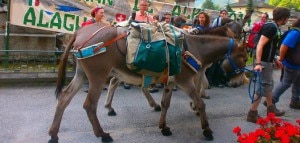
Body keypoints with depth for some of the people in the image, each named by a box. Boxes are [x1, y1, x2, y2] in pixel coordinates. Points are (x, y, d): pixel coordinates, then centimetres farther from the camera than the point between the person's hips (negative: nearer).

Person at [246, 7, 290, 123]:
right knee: (263, 87, -6)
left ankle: (270, 108, 37)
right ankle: (252, 114, 1)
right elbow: (260, 45, -26)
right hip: (264, 62, -10)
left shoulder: (274, 27, 12)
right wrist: (258, 63, -34)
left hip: (268, 61, 10)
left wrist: (275, 60, 27)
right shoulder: (271, 27, -18)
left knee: (269, 84, 21)